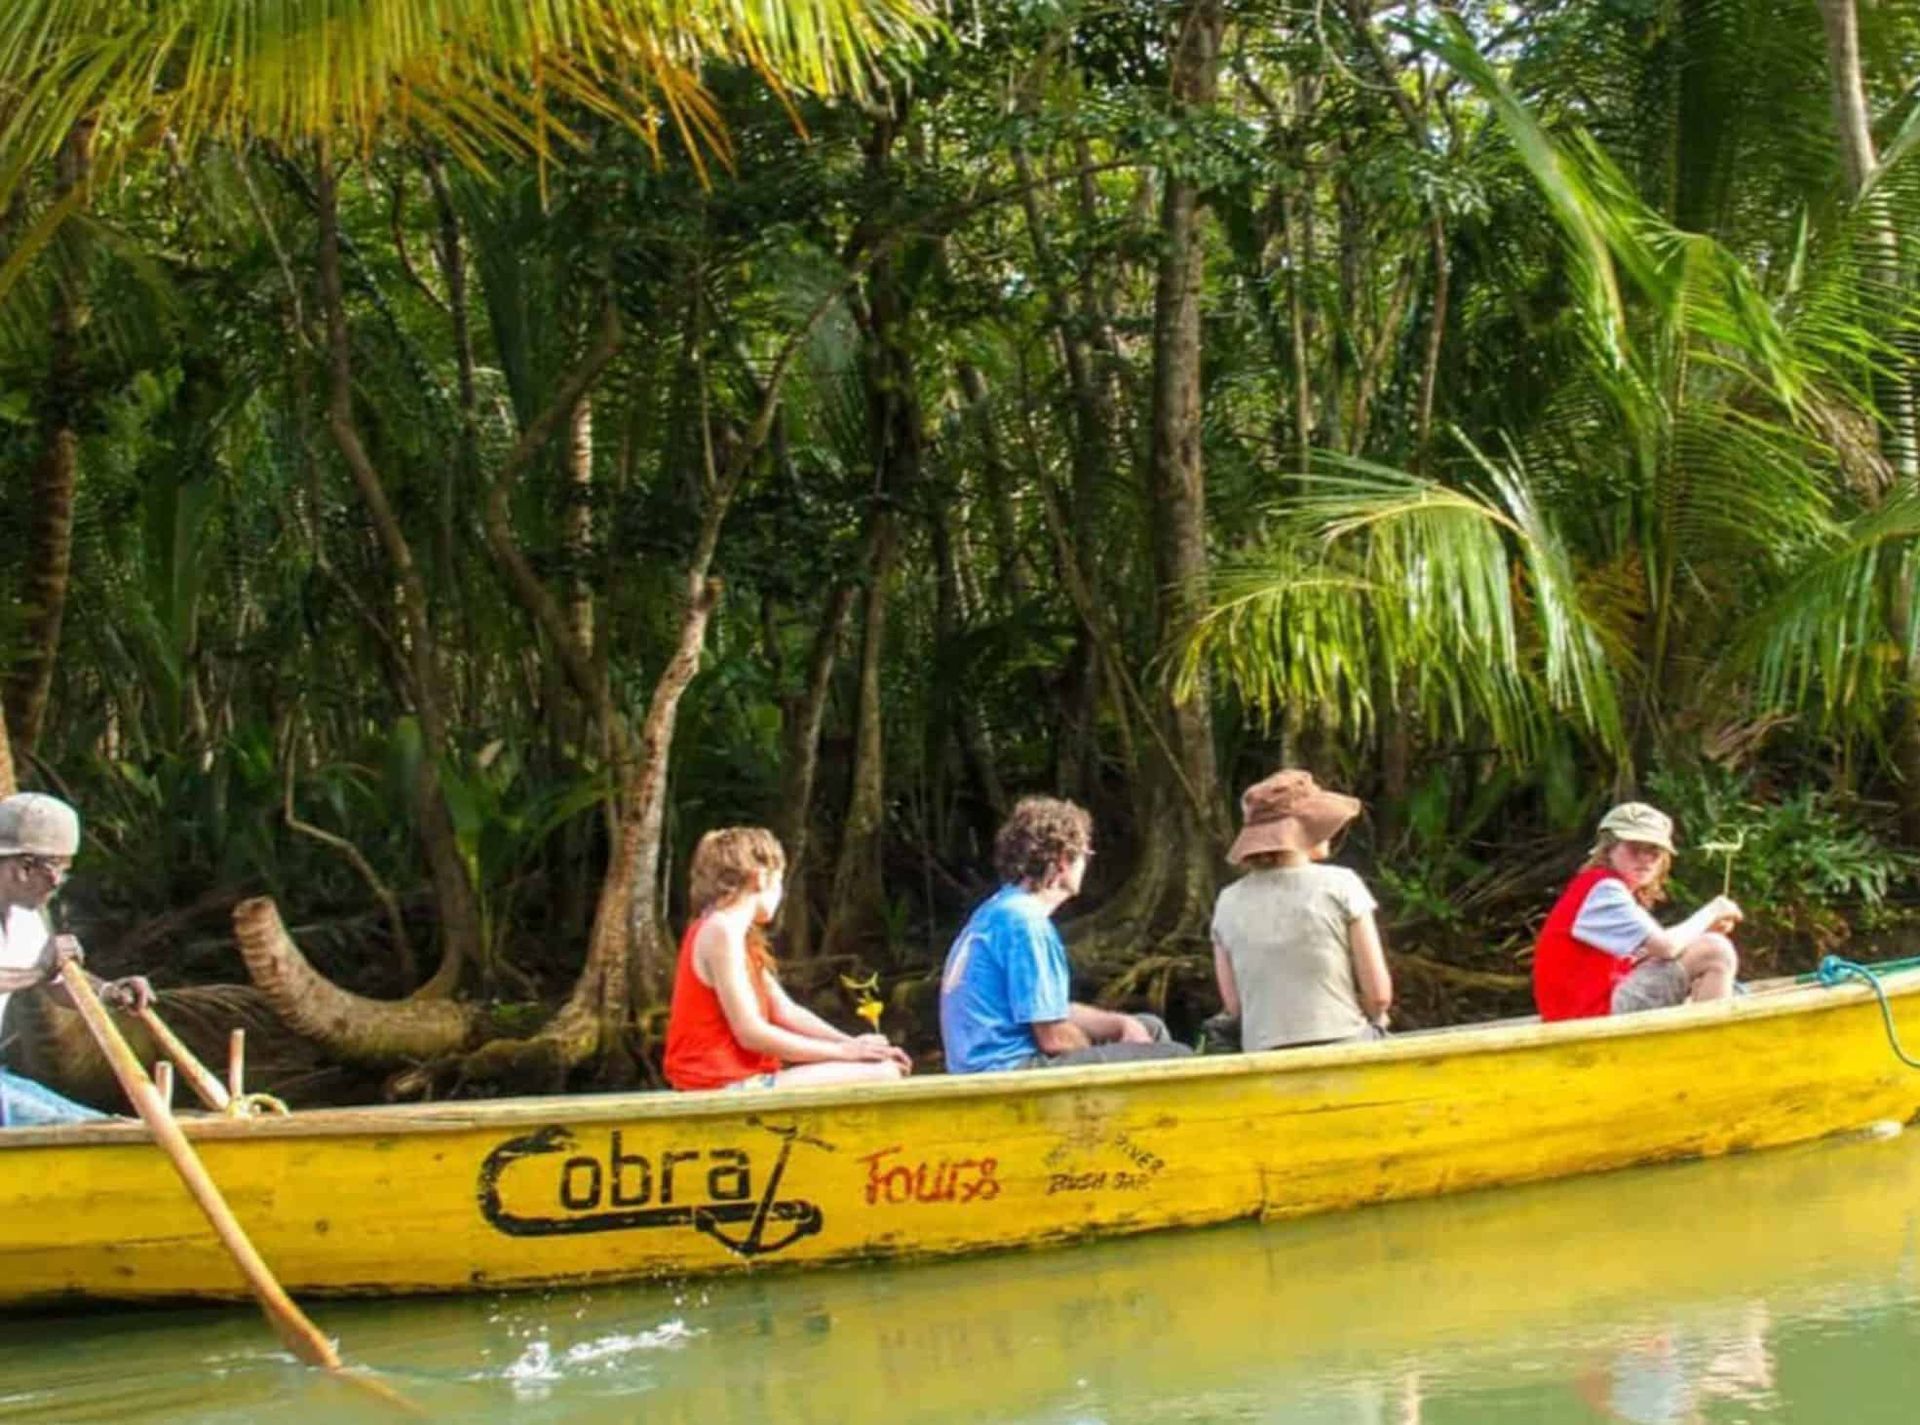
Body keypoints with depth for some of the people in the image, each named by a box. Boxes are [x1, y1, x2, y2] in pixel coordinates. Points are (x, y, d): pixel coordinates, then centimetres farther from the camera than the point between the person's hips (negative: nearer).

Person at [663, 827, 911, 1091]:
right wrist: (841, 1051, -10)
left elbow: (785, 1011, 16)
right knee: (881, 1076, -15)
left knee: (886, 1068, 16)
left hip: (740, 1080, 11)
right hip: (725, 1085, -11)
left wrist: (851, 1044, 4)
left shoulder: (728, 931, 18)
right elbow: (751, 1033, -17)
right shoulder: (723, 931, -14)